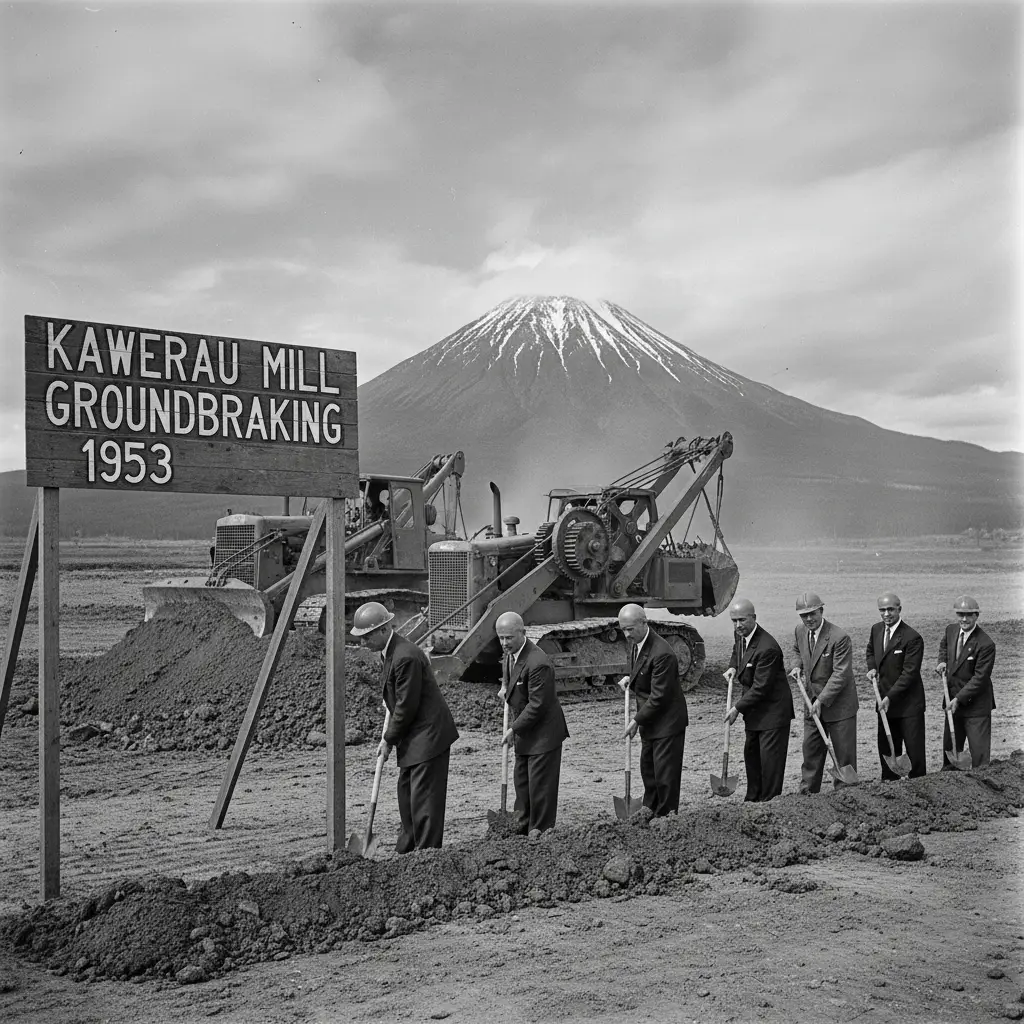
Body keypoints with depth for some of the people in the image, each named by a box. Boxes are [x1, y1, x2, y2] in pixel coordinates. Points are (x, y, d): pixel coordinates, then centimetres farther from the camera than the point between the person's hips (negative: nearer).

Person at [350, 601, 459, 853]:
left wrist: (389, 740, -10)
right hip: (413, 738, 11)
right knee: (406, 793, 17)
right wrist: (390, 735, 11)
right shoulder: (390, 651, 9)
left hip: (428, 736, -11)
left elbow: (407, 706, -20)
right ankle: (407, 850, 28)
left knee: (423, 798, -7)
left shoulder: (406, 657, -23)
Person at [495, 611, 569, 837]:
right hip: (524, 729, 9)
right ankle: (523, 826, 31)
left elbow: (537, 705, -26)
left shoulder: (537, 663, -29)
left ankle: (540, 831, 11)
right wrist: (505, 686, 8)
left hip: (543, 731, -9)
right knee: (521, 779, 18)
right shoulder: (510, 654, 0)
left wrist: (514, 729, -19)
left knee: (540, 783, -1)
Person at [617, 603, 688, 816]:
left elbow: (658, 697, -24)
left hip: (667, 721, -9)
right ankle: (649, 814, 33)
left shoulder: (661, 653, -28)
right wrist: (631, 678, 0)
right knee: (647, 770, 19)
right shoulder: (635, 643, 1)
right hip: (649, 720, 9)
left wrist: (637, 721, -17)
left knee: (665, 775, -2)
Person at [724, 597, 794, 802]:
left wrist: (737, 708, -21)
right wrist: (732, 667, 2)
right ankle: (753, 798, 32)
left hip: (772, 709, -10)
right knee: (751, 752, 19)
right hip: (754, 708, 10)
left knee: (770, 756, -5)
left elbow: (761, 687, -26)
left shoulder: (767, 648, -29)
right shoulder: (741, 636, -1)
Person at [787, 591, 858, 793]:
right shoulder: (799, 632, -1)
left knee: (844, 751, 4)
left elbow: (840, 674, -22)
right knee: (810, 748, 12)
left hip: (838, 702, -6)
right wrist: (798, 666, 1)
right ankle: (807, 791, 22)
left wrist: (822, 700, -24)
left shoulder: (839, 637, -23)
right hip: (812, 700, 6)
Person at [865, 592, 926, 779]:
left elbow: (909, 673, -17)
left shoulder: (912, 638, -17)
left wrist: (890, 697, -20)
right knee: (886, 748, 11)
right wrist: (872, 668, 4)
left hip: (908, 703, -6)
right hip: (885, 701, 6)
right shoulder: (876, 630, 5)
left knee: (914, 750, -1)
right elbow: (870, 652, 25)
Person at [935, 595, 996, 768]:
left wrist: (959, 699, -22)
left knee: (980, 751, -3)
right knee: (949, 747, 17)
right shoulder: (951, 630, 0)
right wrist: (942, 661, 5)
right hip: (953, 700, 7)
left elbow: (980, 678, -20)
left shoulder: (985, 644, -21)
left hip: (976, 704, -7)